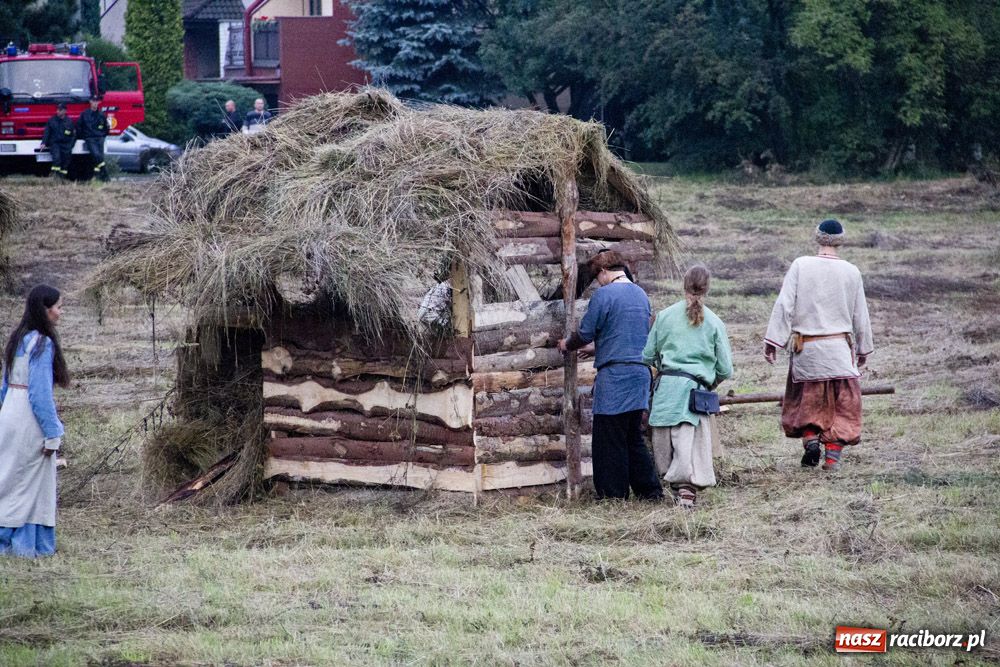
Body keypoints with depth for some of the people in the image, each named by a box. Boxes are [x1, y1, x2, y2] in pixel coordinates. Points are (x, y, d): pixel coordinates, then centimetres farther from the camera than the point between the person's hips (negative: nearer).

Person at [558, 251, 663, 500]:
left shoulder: (604, 295, -10)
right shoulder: (641, 295, 15)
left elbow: (586, 333, -6)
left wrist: (568, 345, 16)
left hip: (614, 375, -8)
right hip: (641, 372, 8)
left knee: (610, 440, -1)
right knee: (634, 437, 15)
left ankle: (613, 494, 0)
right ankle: (650, 490, 13)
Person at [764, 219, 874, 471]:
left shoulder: (800, 266, -6)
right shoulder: (851, 272, -2)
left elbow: (784, 305, -9)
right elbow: (860, 315, 6)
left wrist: (773, 341, -5)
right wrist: (864, 348, 19)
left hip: (805, 347, 0)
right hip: (839, 347, 0)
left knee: (805, 400, 17)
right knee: (841, 403, 8)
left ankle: (810, 438, -2)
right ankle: (833, 454, 2)